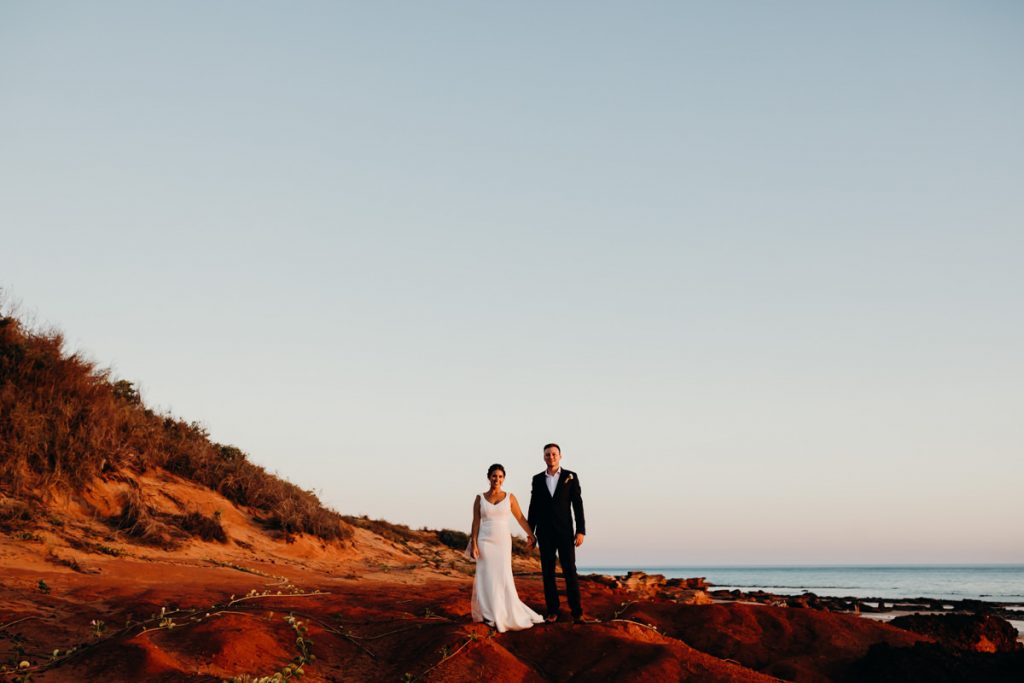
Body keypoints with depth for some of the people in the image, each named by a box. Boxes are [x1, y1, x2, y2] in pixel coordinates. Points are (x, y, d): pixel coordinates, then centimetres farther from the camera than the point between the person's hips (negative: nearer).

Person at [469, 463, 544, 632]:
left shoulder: (510, 497, 3)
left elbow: (520, 518, 7)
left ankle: (506, 613, 12)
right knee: (487, 578, 0)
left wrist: (531, 535, 5)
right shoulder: (480, 498, 2)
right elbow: (476, 523, 0)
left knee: (504, 578, -2)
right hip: (485, 542, 0)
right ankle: (490, 614, 8)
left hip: (503, 542, 0)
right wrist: (473, 544, -7)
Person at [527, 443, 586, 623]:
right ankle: (552, 610, 8)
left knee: (570, 571, -6)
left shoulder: (571, 477, 0)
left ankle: (576, 611, -2)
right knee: (548, 572, 2)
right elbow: (533, 507, 8)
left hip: (565, 531, -2)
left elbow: (578, 505, -3)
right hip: (545, 532, 2)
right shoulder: (538, 479, 6)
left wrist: (581, 531, -9)